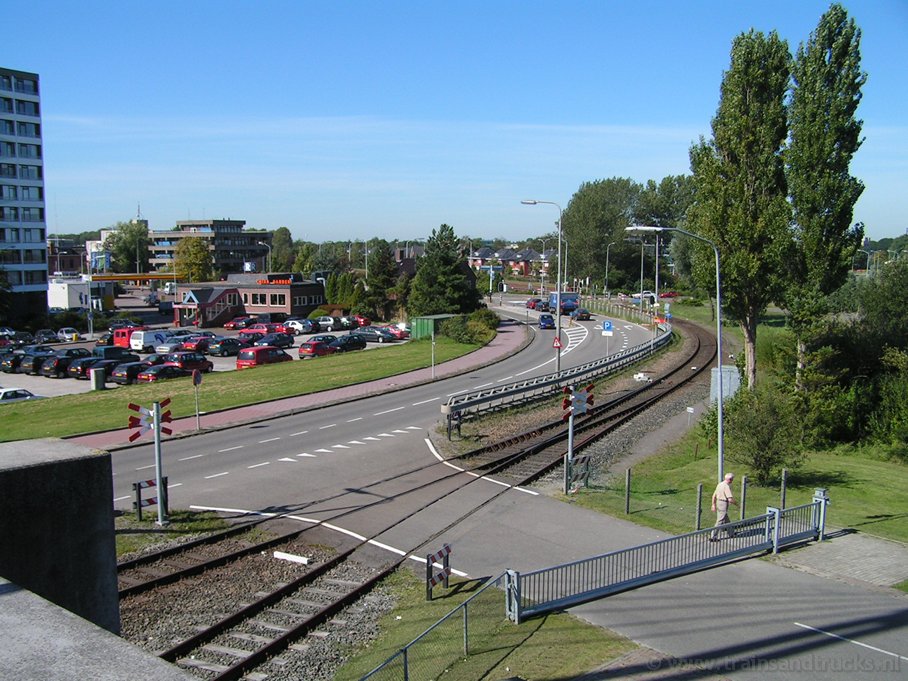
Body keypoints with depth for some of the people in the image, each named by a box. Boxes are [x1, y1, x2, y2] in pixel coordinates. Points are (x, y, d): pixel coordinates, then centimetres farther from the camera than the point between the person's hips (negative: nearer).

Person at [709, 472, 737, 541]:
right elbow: (730, 499, -23)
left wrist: (713, 504, 18)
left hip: (718, 502, 9)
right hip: (724, 504, -9)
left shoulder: (720, 484, 7)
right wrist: (736, 503, -5)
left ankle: (731, 533, 38)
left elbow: (714, 495, 13)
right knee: (720, 521, -4)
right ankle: (713, 536, -3)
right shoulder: (727, 486, -20)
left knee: (726, 520, 23)